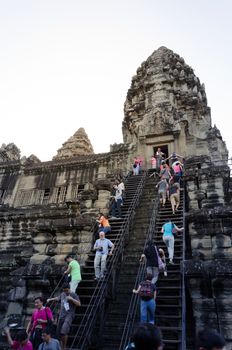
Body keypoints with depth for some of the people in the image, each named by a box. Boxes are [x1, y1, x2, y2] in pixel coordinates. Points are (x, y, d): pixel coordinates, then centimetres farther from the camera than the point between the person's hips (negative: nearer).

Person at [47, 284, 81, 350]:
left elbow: (79, 304, -14)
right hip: (61, 315, 7)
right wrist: (50, 299, 32)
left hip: (69, 315, -7)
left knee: (64, 331, -22)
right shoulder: (62, 294, 13)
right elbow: (58, 298, 35)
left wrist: (71, 299, -22)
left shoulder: (74, 295, -5)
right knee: (59, 332, 9)